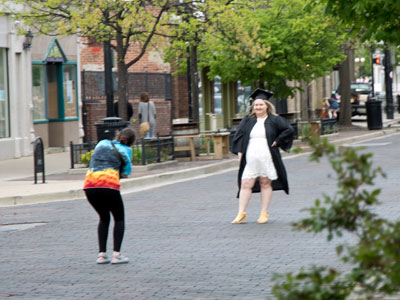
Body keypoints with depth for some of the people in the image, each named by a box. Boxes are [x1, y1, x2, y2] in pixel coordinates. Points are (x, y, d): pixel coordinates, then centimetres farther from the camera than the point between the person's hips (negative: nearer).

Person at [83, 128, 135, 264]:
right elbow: (126, 172, 13)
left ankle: (102, 254, 13)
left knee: (104, 218, 23)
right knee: (119, 218, 16)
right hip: (109, 185, -4)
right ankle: (116, 254, 3)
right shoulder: (126, 150, 11)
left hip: (89, 186, 4)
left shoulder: (102, 143, 22)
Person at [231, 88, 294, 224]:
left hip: (267, 157, -2)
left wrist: (276, 142, -7)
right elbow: (238, 135, 13)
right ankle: (241, 214, -4)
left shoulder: (274, 120, 3)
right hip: (250, 158, 2)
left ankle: (264, 213, 10)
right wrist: (239, 151, 2)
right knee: (245, 184, -4)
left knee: (265, 183, 3)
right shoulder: (247, 120, 12)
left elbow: (289, 130, -1)